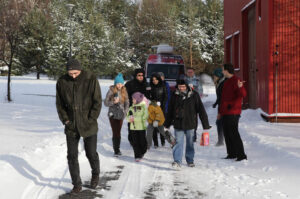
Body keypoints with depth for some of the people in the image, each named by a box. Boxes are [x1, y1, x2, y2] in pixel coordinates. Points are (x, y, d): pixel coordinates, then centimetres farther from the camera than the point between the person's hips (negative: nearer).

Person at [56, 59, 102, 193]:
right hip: (71, 126, 2)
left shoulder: (91, 80, -9)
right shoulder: (62, 82, -2)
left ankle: (95, 174, 36)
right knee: (72, 156, 3)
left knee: (91, 153, 6)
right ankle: (77, 184, 15)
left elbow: (97, 102, -6)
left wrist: (91, 120, -10)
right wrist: (65, 120, -3)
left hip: (88, 125, -2)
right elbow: (59, 104, 7)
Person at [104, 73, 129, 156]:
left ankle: (117, 149, 16)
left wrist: (125, 112, -3)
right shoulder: (111, 91, -6)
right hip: (113, 114, -3)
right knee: (115, 132, -7)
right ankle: (116, 150, -4)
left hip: (120, 115, 3)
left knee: (118, 132, 5)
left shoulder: (124, 92, 3)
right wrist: (113, 102, -20)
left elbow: (127, 103, 9)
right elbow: (105, 103, -4)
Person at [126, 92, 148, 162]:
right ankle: (137, 156, 6)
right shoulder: (132, 107, 8)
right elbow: (128, 116, 11)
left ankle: (142, 153, 32)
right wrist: (130, 118, -14)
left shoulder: (143, 107, -7)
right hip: (133, 128, 3)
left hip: (141, 127, -3)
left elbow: (145, 117, -17)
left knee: (142, 142, 7)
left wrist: (134, 118, -20)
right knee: (135, 143, 0)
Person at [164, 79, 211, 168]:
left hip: (190, 124, -1)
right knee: (178, 142, -6)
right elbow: (170, 110, 12)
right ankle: (177, 161, -4)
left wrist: (205, 124, -6)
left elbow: (201, 110, -4)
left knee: (190, 143, 10)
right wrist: (167, 124, 16)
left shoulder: (194, 95, -6)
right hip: (178, 124, 1)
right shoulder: (175, 95, 1)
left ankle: (190, 160, 25)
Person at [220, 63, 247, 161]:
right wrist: (221, 111, 24)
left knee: (234, 133, -12)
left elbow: (243, 94, -25)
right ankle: (231, 154, 19)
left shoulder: (236, 81, -11)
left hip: (232, 113, -10)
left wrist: (240, 87, -46)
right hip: (226, 113, 10)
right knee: (227, 133, 12)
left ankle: (241, 155, -10)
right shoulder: (227, 82, 18)